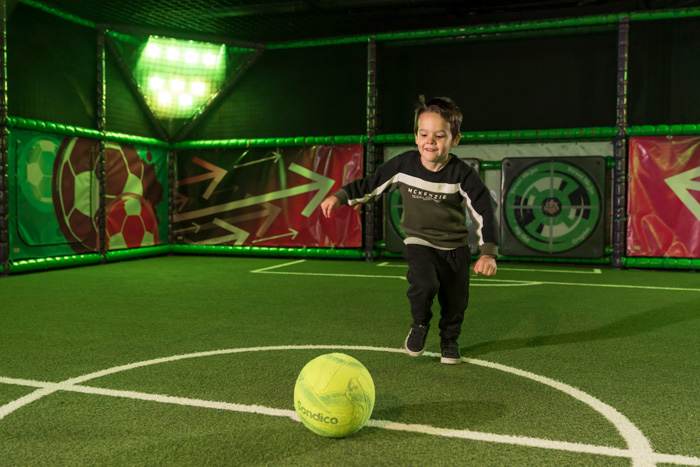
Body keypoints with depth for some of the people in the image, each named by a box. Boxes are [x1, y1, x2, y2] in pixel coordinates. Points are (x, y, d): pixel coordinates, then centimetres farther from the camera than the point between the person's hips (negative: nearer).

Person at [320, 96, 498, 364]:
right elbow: (371, 185, 2)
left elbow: (483, 213, -14)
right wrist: (340, 197, -9)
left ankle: (449, 339, 35)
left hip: (454, 247, 1)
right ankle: (420, 324, 8)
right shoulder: (403, 165, -12)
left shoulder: (462, 174, -16)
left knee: (456, 301, 1)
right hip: (419, 242, 0)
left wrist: (488, 252, -24)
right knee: (424, 284, -26)